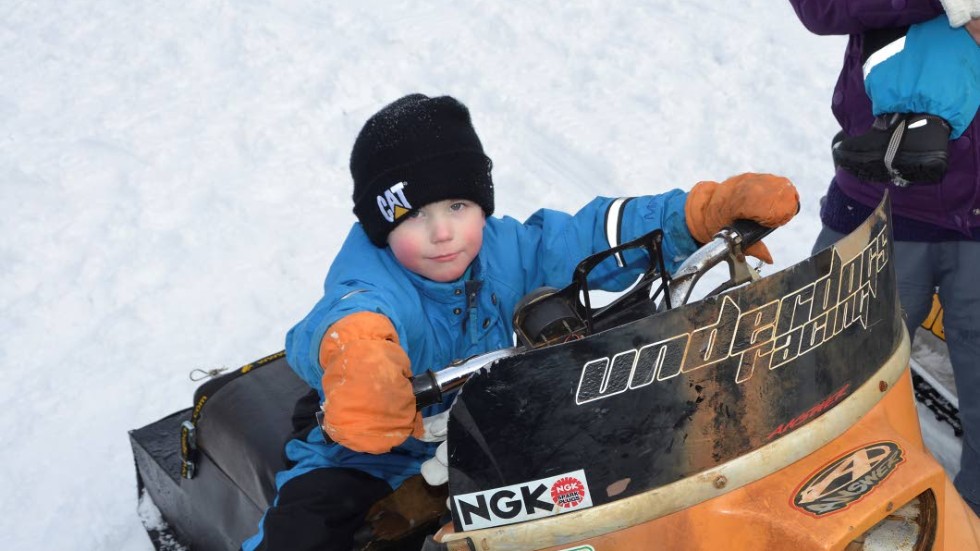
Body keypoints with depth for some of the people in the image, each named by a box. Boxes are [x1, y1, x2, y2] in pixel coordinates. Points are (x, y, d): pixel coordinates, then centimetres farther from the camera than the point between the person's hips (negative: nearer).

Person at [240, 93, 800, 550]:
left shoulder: (508, 250, -13)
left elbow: (598, 235, -11)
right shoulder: (374, 282, -31)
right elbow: (357, 315, -55)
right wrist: (355, 350, -81)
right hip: (369, 459, -5)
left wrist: (710, 209, -21)